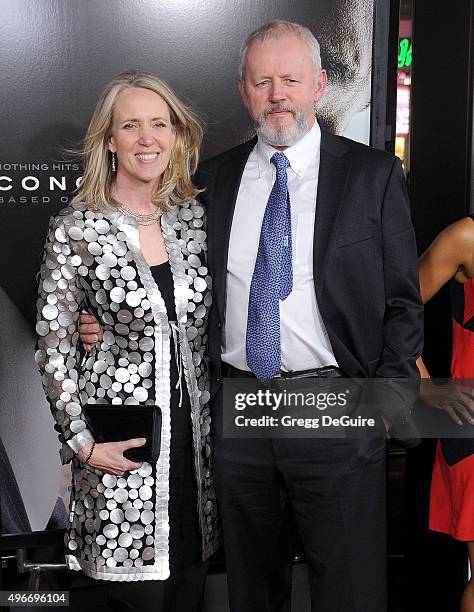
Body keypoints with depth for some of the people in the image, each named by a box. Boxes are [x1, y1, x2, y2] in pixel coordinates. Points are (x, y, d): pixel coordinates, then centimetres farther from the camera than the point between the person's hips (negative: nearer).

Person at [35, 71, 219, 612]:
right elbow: (53, 348, -6)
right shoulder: (76, 229, -8)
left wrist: (218, 417, 10)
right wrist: (83, 442, -10)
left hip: (194, 438, 4)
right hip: (121, 449, -4)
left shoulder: (194, 216, 4)